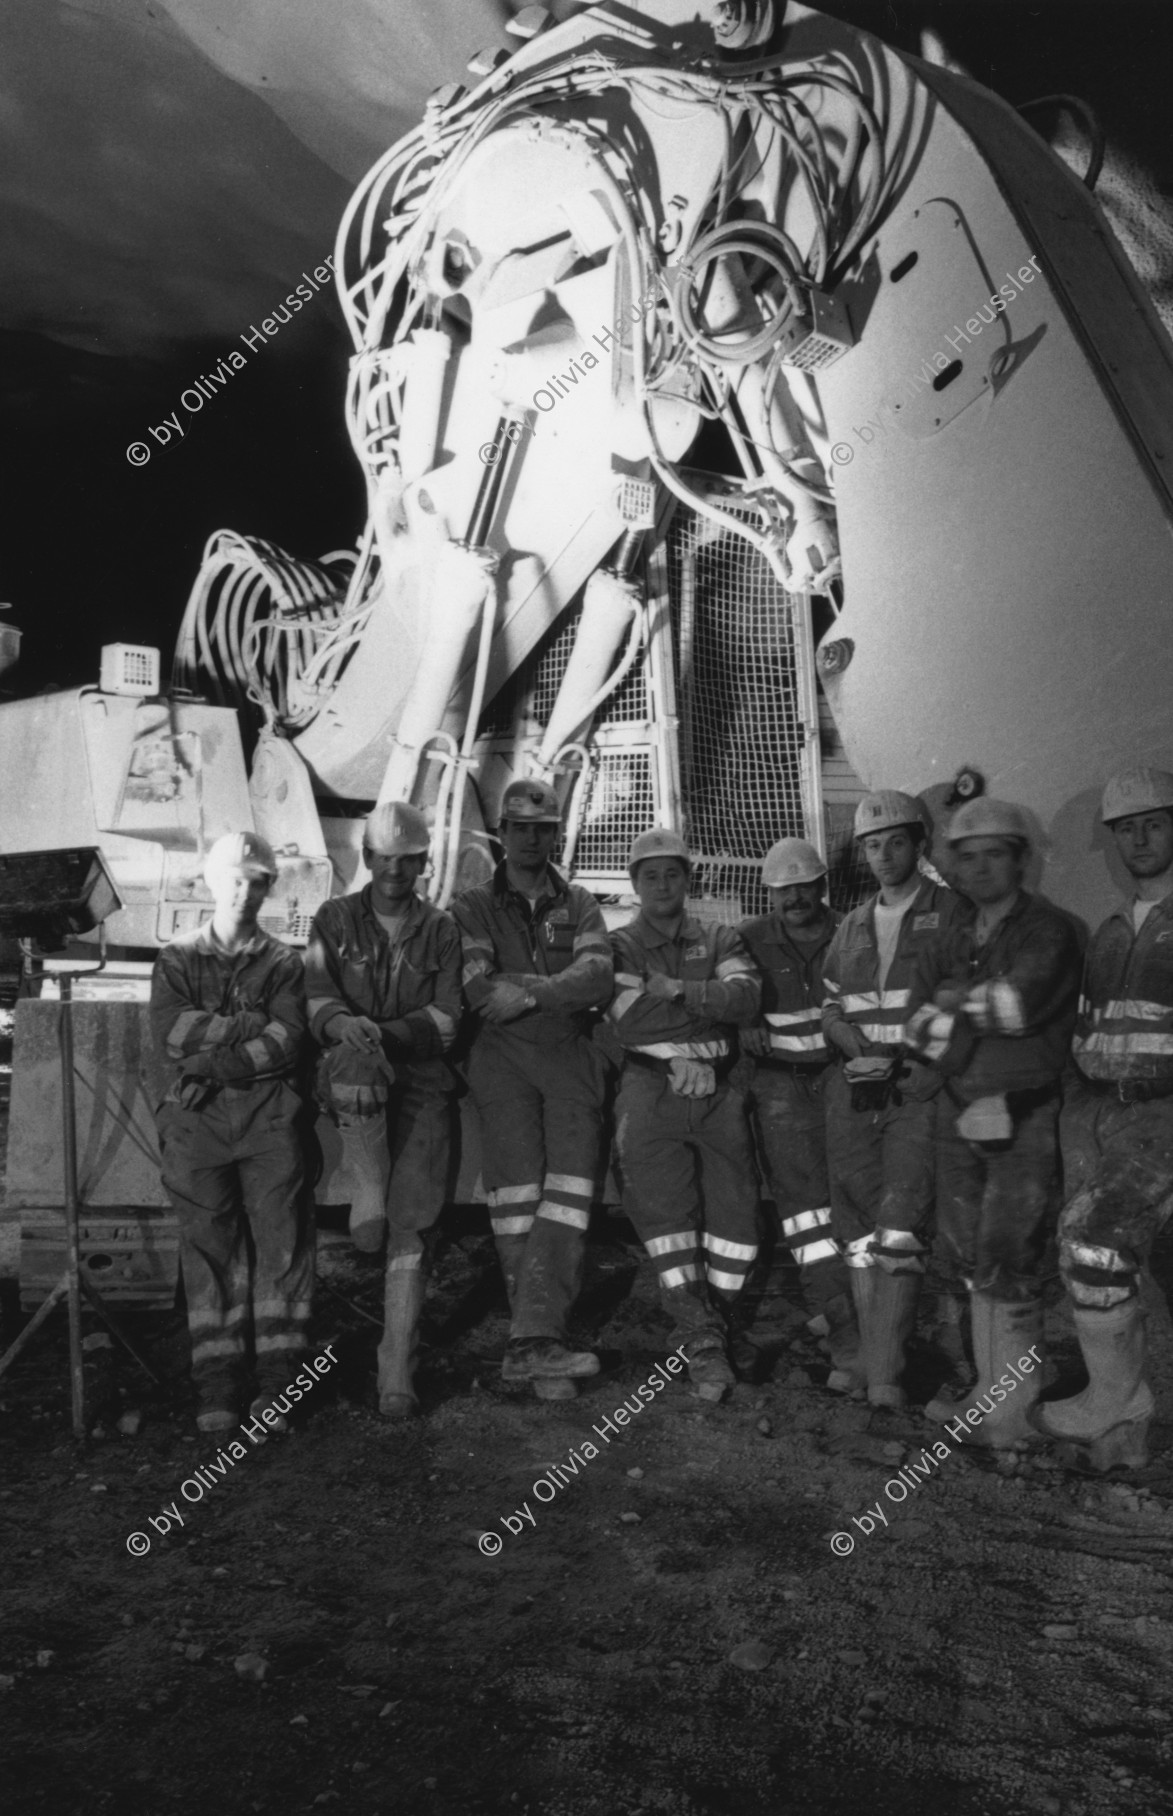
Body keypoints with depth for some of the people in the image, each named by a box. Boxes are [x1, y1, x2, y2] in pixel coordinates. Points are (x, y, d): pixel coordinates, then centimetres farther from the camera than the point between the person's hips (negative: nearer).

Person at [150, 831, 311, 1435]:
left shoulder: (283, 962, 11)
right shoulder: (177, 959, 12)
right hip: (196, 1117, 0)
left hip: (267, 1113, 0)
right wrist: (250, 1025, -6)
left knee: (282, 1234, -6)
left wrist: (215, 1063, -11)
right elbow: (171, 1036, -4)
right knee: (209, 1242, -2)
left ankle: (276, 1381, 1)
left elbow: (287, 1045, -3)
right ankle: (217, 1386, 4)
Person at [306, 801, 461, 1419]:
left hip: (420, 1081, 1)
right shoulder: (335, 919, 10)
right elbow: (316, 1001, -2)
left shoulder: (441, 931, 11)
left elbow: (446, 1020, 2)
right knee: (357, 1056, -38)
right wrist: (346, 1025, -25)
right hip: (349, 1080, 0)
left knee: (411, 1224, -8)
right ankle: (366, 1196, -26)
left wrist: (386, 1031, -16)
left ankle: (397, 1369, -1)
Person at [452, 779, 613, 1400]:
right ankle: (541, 1346, -4)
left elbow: (599, 981, -1)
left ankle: (534, 1341, -17)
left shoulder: (579, 905, 18)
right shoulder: (473, 907, 12)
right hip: (504, 1058, -2)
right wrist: (559, 985, -4)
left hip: (571, 1058, 2)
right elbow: (478, 988, -5)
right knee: (517, 1200, -8)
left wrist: (526, 992, -9)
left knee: (568, 1195, -13)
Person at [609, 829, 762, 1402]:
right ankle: (702, 1341, -8)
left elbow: (747, 996, -4)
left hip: (718, 1090, 3)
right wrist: (713, 1002, -9)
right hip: (653, 1089, -2)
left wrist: (679, 990, -11)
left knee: (736, 1207, 0)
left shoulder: (719, 940, 16)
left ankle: (711, 1325, 15)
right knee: (665, 1207, -12)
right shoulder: (620, 946, 10)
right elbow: (629, 1021, -8)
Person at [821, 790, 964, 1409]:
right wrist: (857, 1048, -3)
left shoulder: (953, 914, 2)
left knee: (899, 1230, -13)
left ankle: (885, 1377, -11)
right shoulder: (852, 925, 18)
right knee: (858, 1230, 6)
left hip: (920, 1087, -5)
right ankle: (873, 1361, 15)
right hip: (855, 1087, 5)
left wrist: (936, 1062, -14)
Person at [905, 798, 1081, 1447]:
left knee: (1006, 1264, -5)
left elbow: (1021, 1002, -21)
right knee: (967, 1259, 11)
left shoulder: (1048, 931, -6)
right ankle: (990, 1393, 26)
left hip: (1024, 1116, -6)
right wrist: (989, 1017, -11)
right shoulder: (948, 941, 12)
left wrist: (957, 1002, -6)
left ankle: (1017, 1411, 9)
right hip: (960, 1112, 6)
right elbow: (917, 1025, 3)